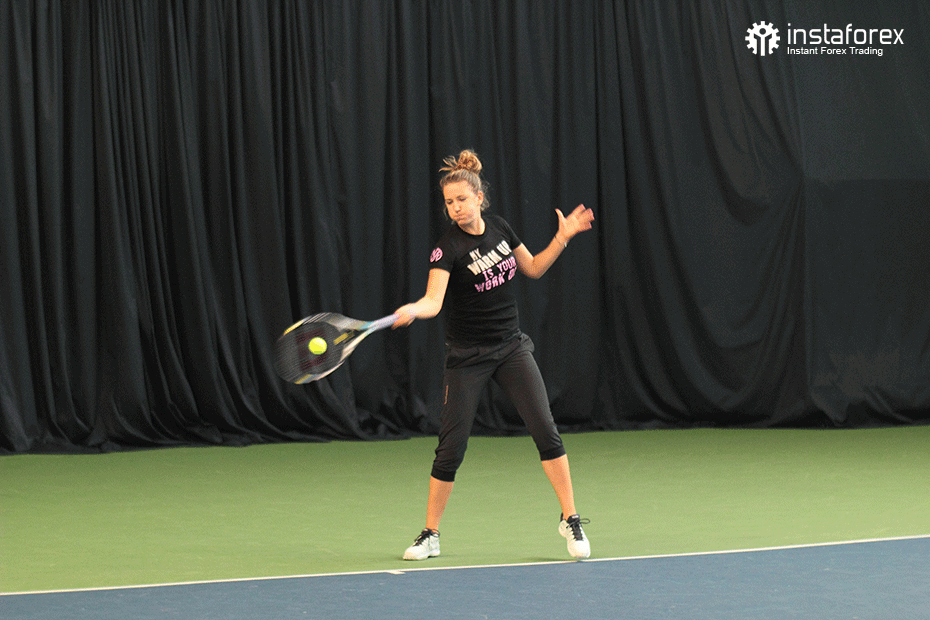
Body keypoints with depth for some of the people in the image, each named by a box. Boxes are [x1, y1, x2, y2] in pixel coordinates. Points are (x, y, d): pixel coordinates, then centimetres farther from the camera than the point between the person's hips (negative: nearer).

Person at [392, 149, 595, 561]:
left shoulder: (499, 228, 0)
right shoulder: (448, 248, -16)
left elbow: (533, 269, 16)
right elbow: (433, 301, -31)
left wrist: (563, 238, 5)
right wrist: (410, 311, -51)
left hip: (511, 347, 4)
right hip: (467, 356, -4)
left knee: (545, 429, -8)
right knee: (451, 447, -4)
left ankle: (570, 519, 4)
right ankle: (430, 535, 12)